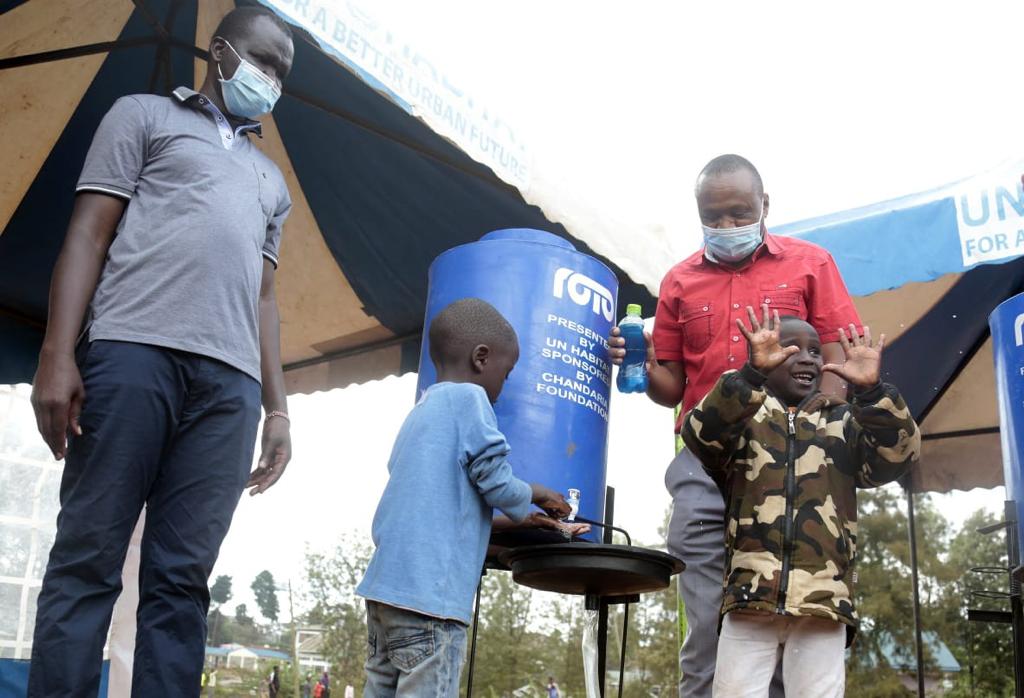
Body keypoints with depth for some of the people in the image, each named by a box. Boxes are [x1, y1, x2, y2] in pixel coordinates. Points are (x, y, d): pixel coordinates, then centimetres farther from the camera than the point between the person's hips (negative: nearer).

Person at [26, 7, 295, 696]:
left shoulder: (271, 180, 31)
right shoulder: (145, 115, 17)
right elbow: (89, 233, 5)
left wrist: (278, 408, 14)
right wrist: (57, 355, -8)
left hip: (232, 381, 4)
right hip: (134, 350, -4)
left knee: (182, 580, -3)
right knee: (88, 558, -6)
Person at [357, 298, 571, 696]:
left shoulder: (420, 412, 21)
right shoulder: (468, 398, -4)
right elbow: (495, 481, -8)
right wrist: (536, 497, 13)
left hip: (385, 584, 9)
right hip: (429, 591, -9)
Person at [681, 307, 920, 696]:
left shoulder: (845, 421, 20)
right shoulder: (740, 415, 14)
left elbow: (897, 455, 2)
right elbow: (700, 435, -9)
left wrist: (872, 391, -15)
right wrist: (753, 373, -23)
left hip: (824, 598, 2)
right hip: (750, 594, -1)